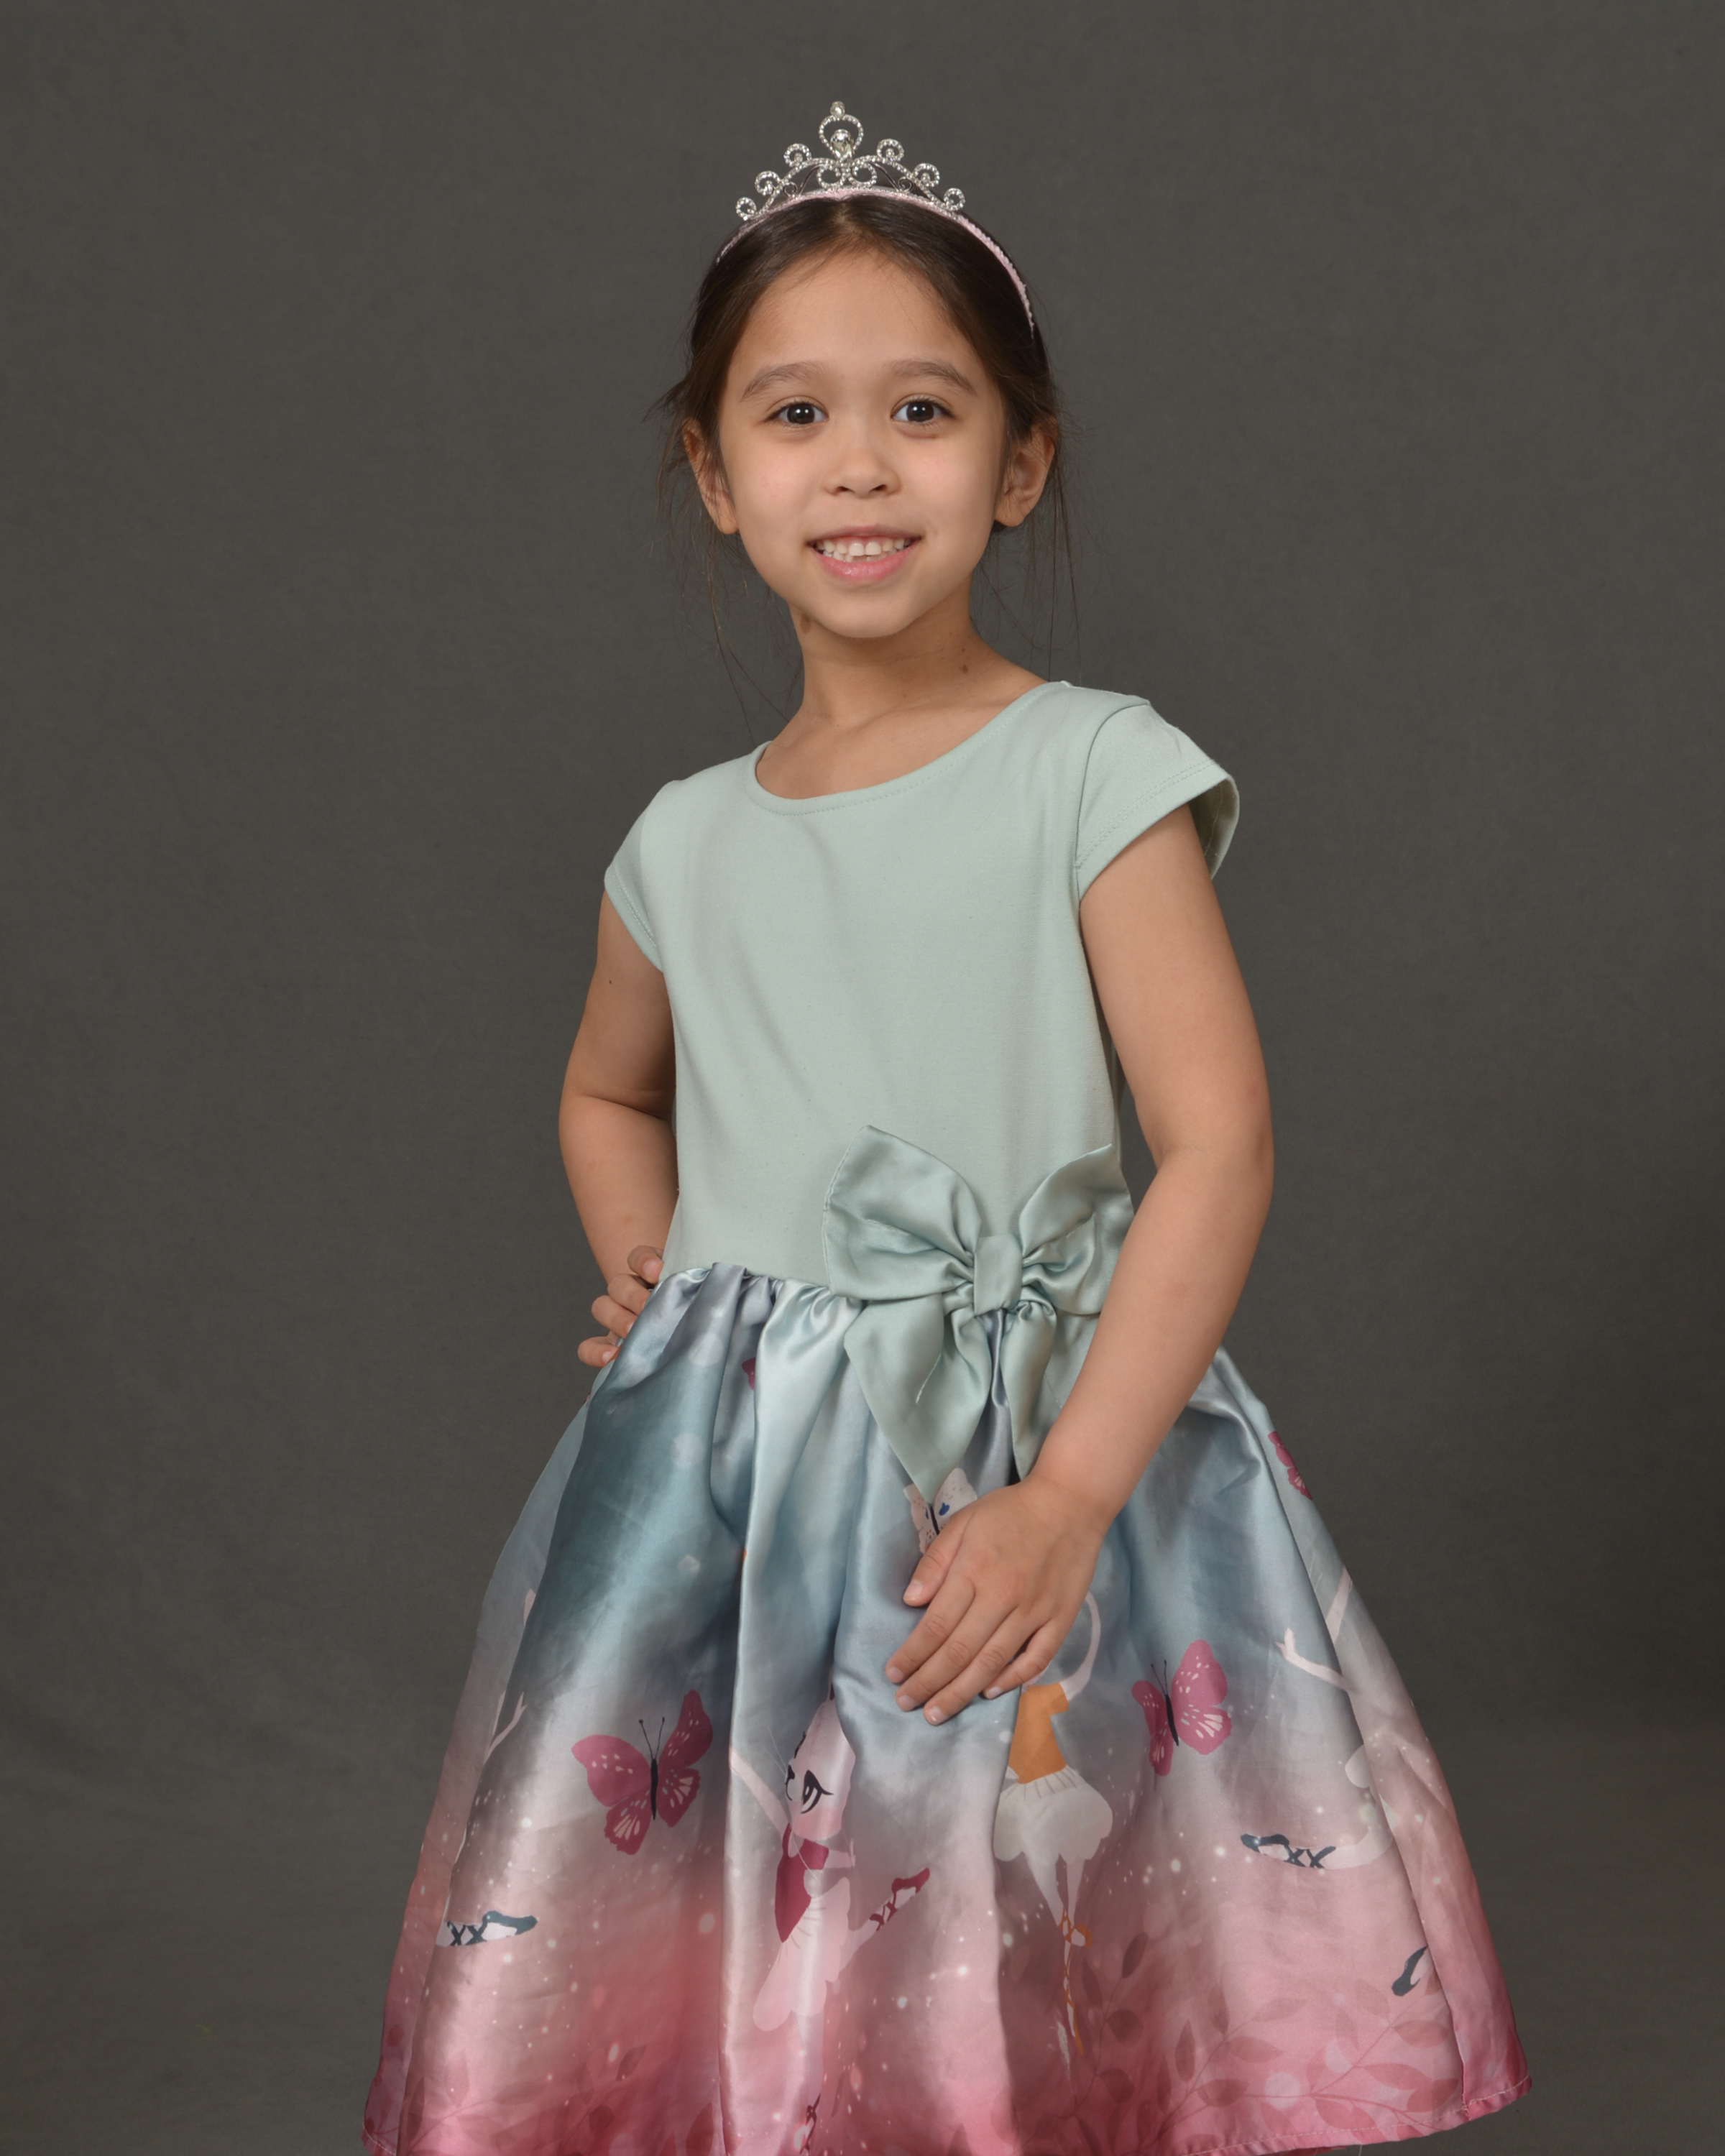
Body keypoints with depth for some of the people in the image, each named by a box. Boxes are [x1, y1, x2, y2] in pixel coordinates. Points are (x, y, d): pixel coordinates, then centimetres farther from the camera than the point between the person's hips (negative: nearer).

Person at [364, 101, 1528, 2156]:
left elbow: (1217, 1143, -11)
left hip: (1047, 1455, -3)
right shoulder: (684, 844, 8)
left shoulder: (1093, 772, -6)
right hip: (728, 1477, 4)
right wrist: (652, 1283, 8)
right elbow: (606, 1094, 27)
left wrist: (1066, 1498, -17)